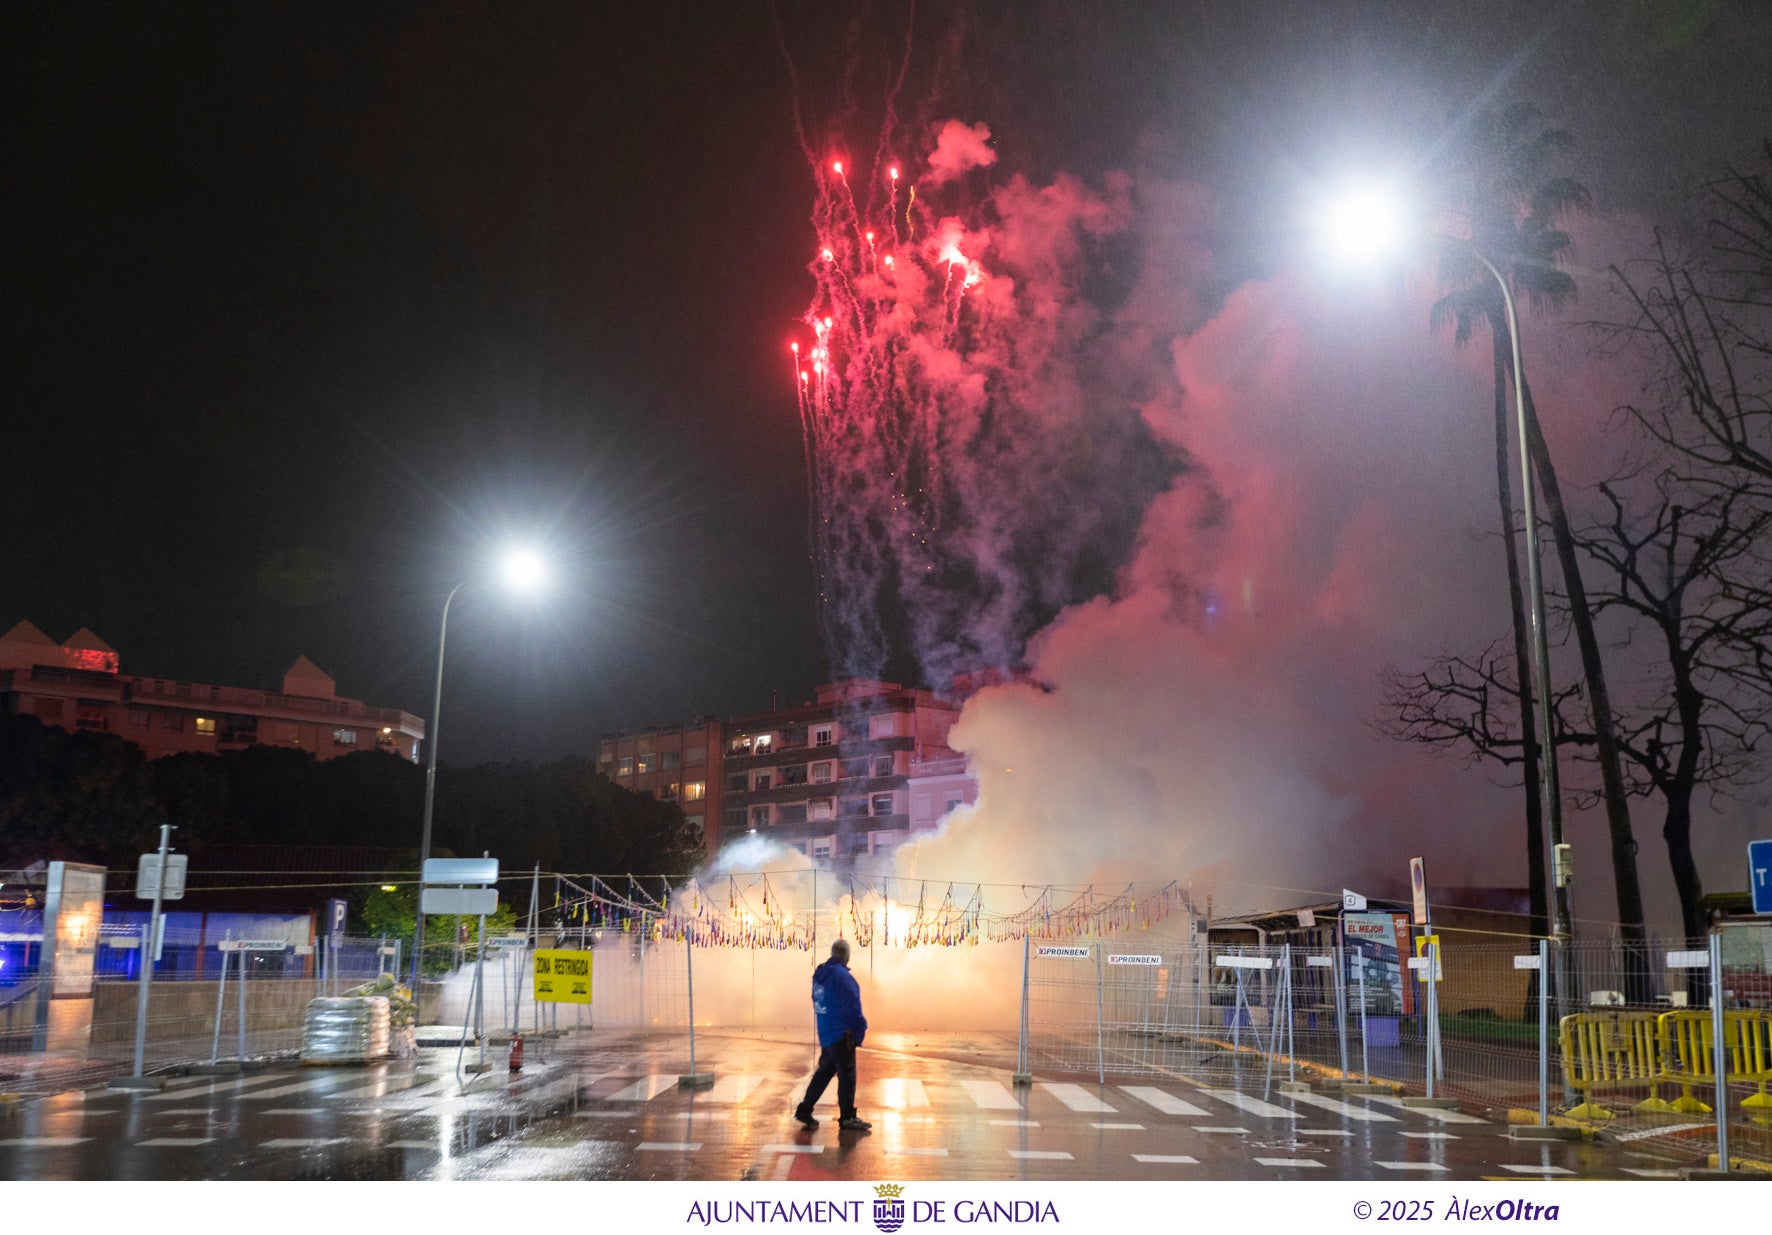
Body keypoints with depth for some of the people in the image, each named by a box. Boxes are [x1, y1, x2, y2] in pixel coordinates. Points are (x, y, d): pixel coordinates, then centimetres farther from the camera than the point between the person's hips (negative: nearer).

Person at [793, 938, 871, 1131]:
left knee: (824, 1072, 18)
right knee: (846, 1075, 0)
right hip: (842, 1034, -8)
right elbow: (853, 1006, -17)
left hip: (825, 1034, 8)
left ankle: (804, 1110, 20)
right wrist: (860, 1029, -5)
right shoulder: (842, 975, -17)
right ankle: (847, 1118, 7)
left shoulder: (819, 974, 9)